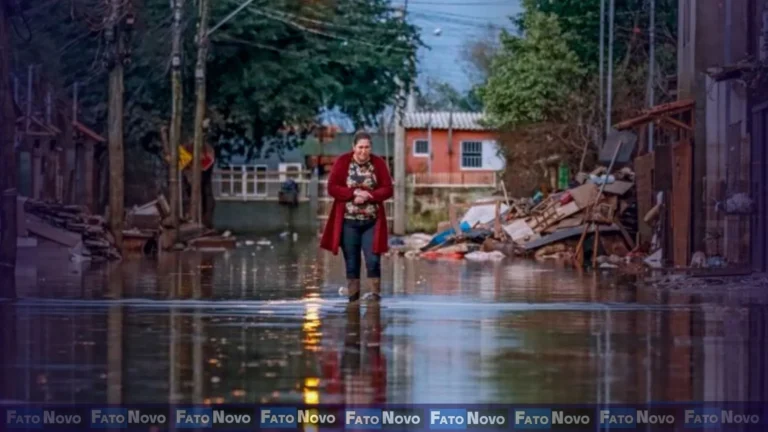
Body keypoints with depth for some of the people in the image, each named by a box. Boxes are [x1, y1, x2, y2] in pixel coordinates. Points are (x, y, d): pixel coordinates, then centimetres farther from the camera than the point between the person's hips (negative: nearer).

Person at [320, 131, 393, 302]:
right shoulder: (342, 162, -3)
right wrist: (354, 193, -19)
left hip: (372, 222, 0)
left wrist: (368, 196, -18)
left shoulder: (378, 163, 0)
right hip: (348, 221, 0)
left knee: (373, 261, -6)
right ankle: (353, 299, 13)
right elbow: (332, 188, -6)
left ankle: (375, 297, 0)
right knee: (351, 263, 6)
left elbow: (387, 190, -2)